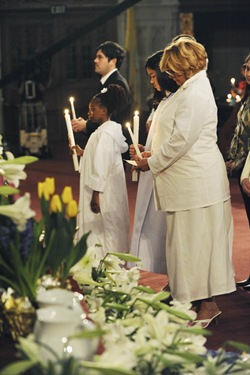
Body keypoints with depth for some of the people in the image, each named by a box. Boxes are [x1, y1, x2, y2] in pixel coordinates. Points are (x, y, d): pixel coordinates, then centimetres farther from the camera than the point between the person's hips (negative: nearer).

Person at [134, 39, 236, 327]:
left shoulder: (195, 94, -16)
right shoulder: (190, 90, 17)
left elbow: (182, 139, -21)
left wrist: (152, 163, -10)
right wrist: (153, 152, 13)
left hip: (197, 181, -11)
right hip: (189, 181, 11)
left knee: (197, 240, -5)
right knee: (189, 240, 13)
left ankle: (208, 304, 3)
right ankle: (197, 300, 19)